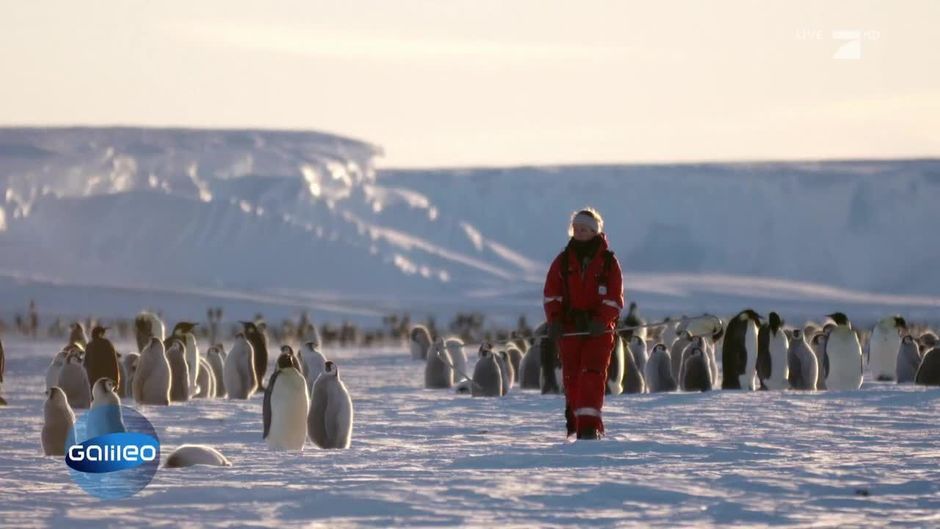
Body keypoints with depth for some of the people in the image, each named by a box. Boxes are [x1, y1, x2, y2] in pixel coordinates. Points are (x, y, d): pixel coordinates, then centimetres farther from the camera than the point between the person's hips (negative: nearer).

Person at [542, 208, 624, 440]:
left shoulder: (608, 261, 2)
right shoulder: (563, 261, 8)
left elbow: (615, 298, -1)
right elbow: (552, 293, 6)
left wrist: (602, 321, -17)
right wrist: (554, 320, -10)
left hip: (599, 329, -3)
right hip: (570, 328, 3)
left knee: (593, 374, -13)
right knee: (572, 377, 3)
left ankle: (589, 426, -19)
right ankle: (576, 422, 15)